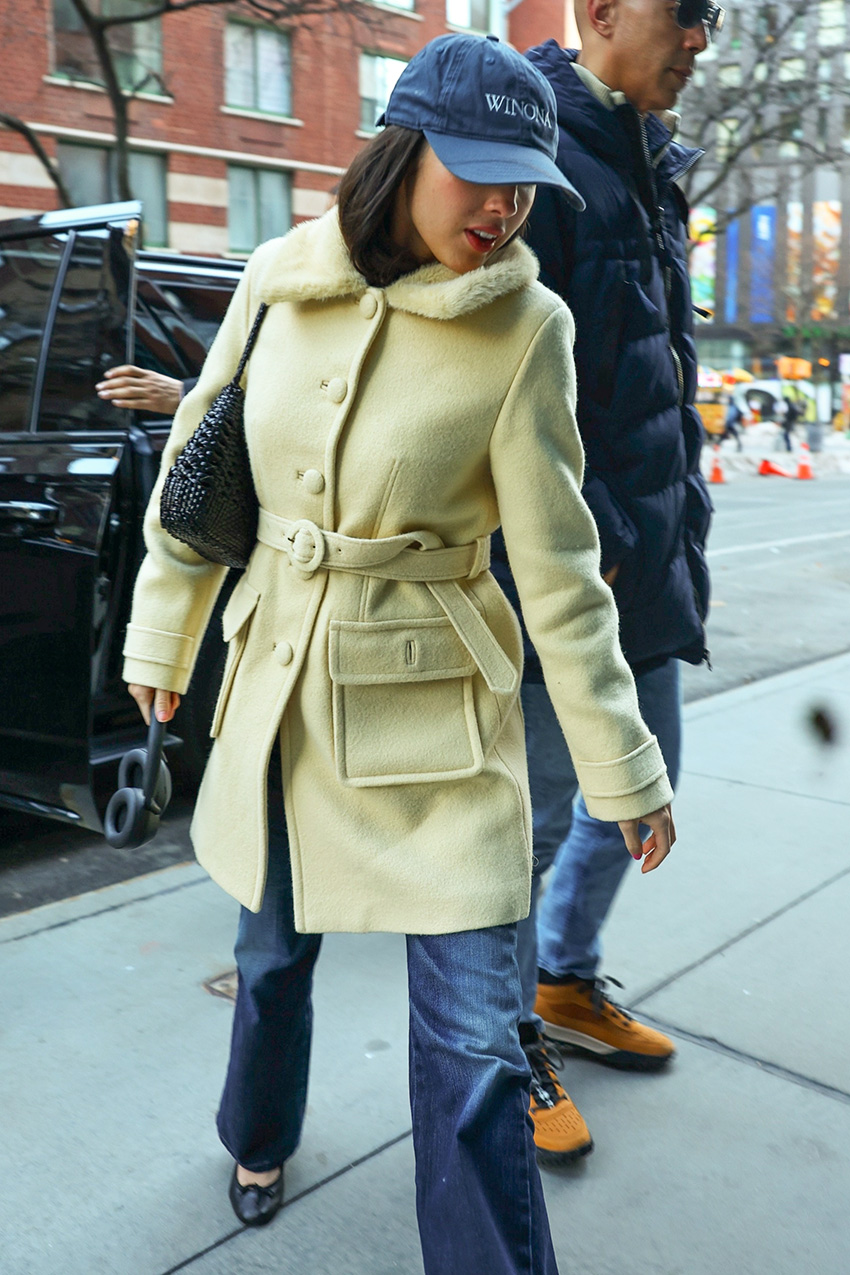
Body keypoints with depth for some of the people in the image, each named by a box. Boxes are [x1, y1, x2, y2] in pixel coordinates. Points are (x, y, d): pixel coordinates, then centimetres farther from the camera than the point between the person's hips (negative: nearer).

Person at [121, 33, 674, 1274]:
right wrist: (162, 640, 15)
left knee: (472, 1039, -1)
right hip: (282, 690, 4)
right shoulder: (277, 280, -3)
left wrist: (623, 769, -6)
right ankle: (258, 1141, 55)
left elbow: (558, 566, -10)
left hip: (436, 708, -3)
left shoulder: (522, 326, -13)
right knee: (275, 950, 24)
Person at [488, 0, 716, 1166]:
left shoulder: (651, 164, 17)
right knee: (536, 806, 2)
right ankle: (512, 1045, 23)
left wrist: (683, 515, 15)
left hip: (642, 542, 9)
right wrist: (585, 536, -20)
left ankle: (568, 983, 38)